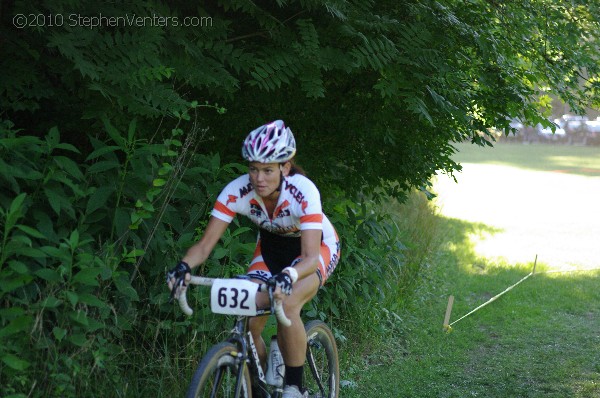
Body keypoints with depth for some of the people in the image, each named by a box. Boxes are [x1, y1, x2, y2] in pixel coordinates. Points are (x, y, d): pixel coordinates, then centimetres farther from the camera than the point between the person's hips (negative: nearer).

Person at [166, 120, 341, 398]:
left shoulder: (303, 192, -35)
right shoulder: (237, 191, -26)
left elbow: (310, 257, -42)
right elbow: (205, 244, -26)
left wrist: (289, 275, -63)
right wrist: (184, 266, -47)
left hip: (318, 247, -4)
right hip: (272, 246, 4)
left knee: (286, 305, -32)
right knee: (248, 322, -15)